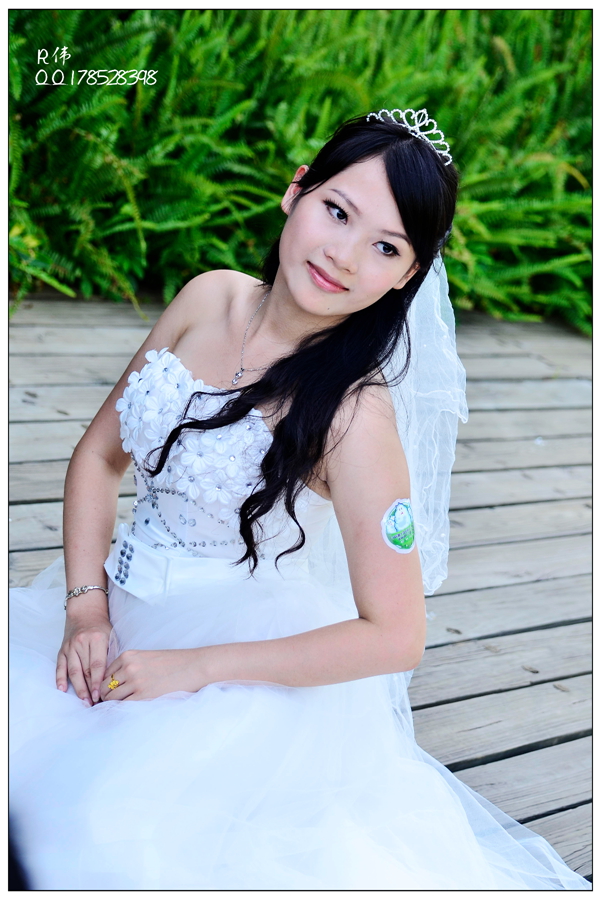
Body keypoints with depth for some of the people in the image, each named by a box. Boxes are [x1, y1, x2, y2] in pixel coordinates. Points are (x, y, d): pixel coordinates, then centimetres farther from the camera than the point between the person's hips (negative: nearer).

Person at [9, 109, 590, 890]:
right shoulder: (209, 299, -5)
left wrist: (196, 667, -18)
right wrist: (87, 607, -8)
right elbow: (101, 455, 5)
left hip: (246, 669, -5)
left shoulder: (355, 414, -22)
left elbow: (394, 636, -19)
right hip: (122, 620, 6)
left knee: (117, 830, -24)